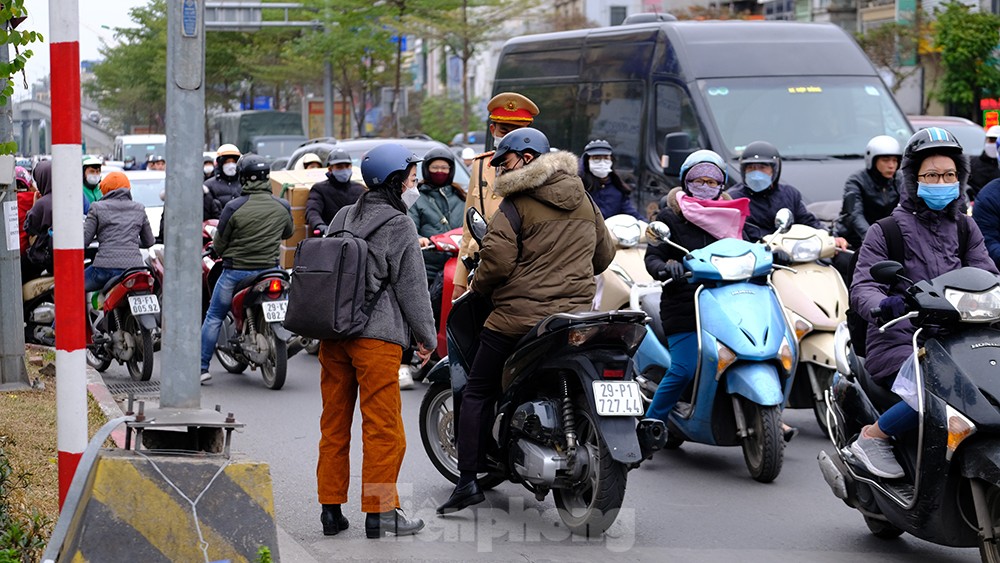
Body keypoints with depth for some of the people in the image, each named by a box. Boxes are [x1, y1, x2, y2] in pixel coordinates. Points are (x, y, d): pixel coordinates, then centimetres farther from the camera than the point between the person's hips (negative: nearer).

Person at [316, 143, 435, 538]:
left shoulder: (344, 217, 12)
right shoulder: (399, 226, -7)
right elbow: (411, 287, -6)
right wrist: (427, 337, 3)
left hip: (332, 334, 7)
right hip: (377, 335, -7)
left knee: (334, 425, 12)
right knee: (383, 427, -1)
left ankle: (331, 509, 16)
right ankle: (380, 513, 0)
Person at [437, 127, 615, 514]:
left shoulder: (518, 203, -10)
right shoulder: (583, 200, 11)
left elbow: (498, 260, -17)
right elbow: (604, 253, 19)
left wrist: (479, 288, 3)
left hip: (520, 315, -6)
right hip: (575, 314, 6)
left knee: (477, 394, 5)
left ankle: (468, 481, -1)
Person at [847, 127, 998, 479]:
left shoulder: (965, 230, 18)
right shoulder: (885, 232, 4)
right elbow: (862, 288, -8)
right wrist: (883, 305, -32)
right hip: (898, 342, -4)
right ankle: (873, 436, -11)